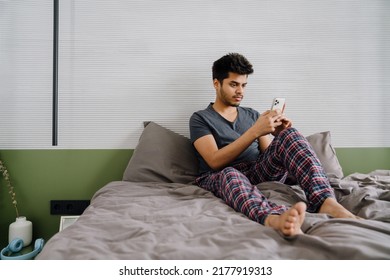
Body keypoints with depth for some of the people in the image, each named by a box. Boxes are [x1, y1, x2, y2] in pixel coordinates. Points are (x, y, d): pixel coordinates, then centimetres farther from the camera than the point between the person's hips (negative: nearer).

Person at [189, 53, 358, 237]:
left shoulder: (252, 115, 20)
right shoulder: (200, 119, 6)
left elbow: (269, 154, 13)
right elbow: (215, 161, -11)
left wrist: (279, 134, -8)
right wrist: (255, 131, -18)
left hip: (260, 173, 4)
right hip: (219, 178, -3)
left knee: (289, 135, -21)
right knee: (230, 174, -40)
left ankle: (325, 201, -41)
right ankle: (274, 219, -68)